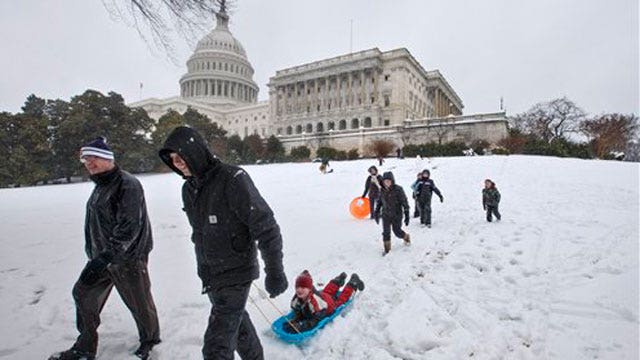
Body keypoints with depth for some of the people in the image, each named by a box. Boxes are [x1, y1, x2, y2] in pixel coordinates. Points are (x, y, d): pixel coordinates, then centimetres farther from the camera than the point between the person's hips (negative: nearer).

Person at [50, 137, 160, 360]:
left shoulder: (127, 185, -19)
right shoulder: (100, 186, 12)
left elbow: (129, 228, -26)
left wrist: (104, 257, -29)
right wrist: (94, 255, 21)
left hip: (128, 258, -9)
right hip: (101, 257, 9)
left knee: (139, 302, 6)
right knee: (83, 294, 15)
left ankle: (150, 340, 33)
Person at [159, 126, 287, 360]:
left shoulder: (232, 180, -20)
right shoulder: (188, 189, 4)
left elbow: (265, 227, -19)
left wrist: (274, 271, -16)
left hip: (235, 275, -7)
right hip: (210, 276, 8)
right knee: (237, 325, 23)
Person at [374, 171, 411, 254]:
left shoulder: (398, 189, -15)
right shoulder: (382, 190, -1)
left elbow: (404, 202, -12)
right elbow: (379, 202, 12)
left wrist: (407, 215, -15)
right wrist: (377, 213, 14)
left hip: (397, 215, -3)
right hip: (386, 215, 3)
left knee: (397, 232, 6)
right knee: (386, 232, -1)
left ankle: (406, 237, 39)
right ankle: (387, 249, 15)